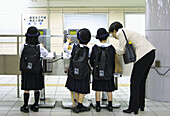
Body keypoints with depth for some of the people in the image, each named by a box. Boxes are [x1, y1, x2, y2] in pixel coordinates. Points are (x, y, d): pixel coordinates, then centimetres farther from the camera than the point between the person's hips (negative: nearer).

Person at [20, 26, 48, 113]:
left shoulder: (24, 46, -11)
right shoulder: (39, 46, -9)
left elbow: (21, 57, -1)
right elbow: (46, 54, 7)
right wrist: (43, 47, 24)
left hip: (26, 70, -1)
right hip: (37, 70, 1)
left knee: (26, 89, 7)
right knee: (36, 89, 11)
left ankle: (25, 107, 13)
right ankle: (36, 106, 19)